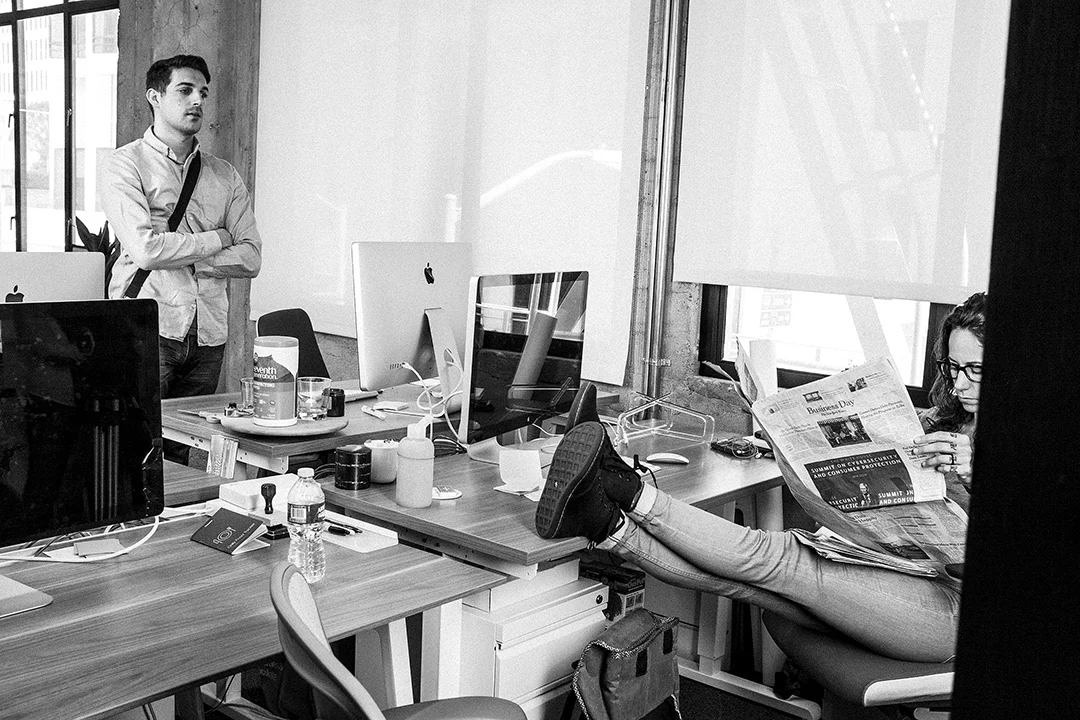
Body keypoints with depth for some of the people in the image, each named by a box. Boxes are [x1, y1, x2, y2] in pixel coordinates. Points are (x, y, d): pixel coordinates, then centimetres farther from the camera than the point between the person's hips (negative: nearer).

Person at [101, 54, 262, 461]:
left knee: (181, 452, 7)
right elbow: (145, 249, -13)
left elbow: (250, 258, 4)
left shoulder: (224, 176, 15)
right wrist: (215, 239, -2)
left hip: (207, 334, 4)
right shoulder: (125, 165, 1)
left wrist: (177, 254, -7)